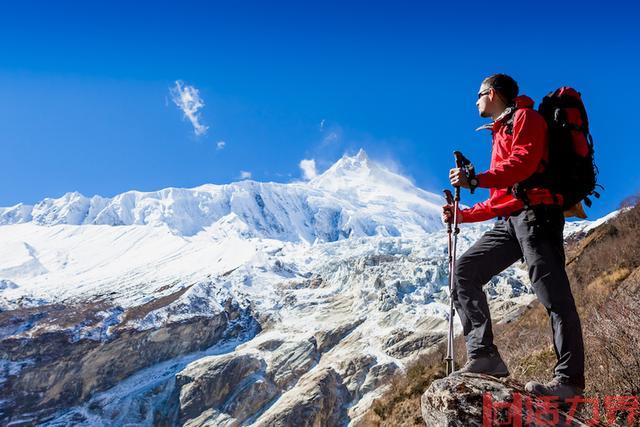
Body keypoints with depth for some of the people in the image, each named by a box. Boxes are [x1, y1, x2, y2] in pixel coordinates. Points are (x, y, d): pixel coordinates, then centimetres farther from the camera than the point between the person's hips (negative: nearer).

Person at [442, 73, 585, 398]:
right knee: (465, 271, -4)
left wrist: (475, 180, -20)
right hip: (510, 220, 9)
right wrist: (463, 215, 21)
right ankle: (482, 355, -8)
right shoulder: (500, 134, 31)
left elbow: (525, 162, -16)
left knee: (553, 295, -10)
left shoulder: (525, 118, 6)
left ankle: (569, 379, -3)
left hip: (536, 215, -9)